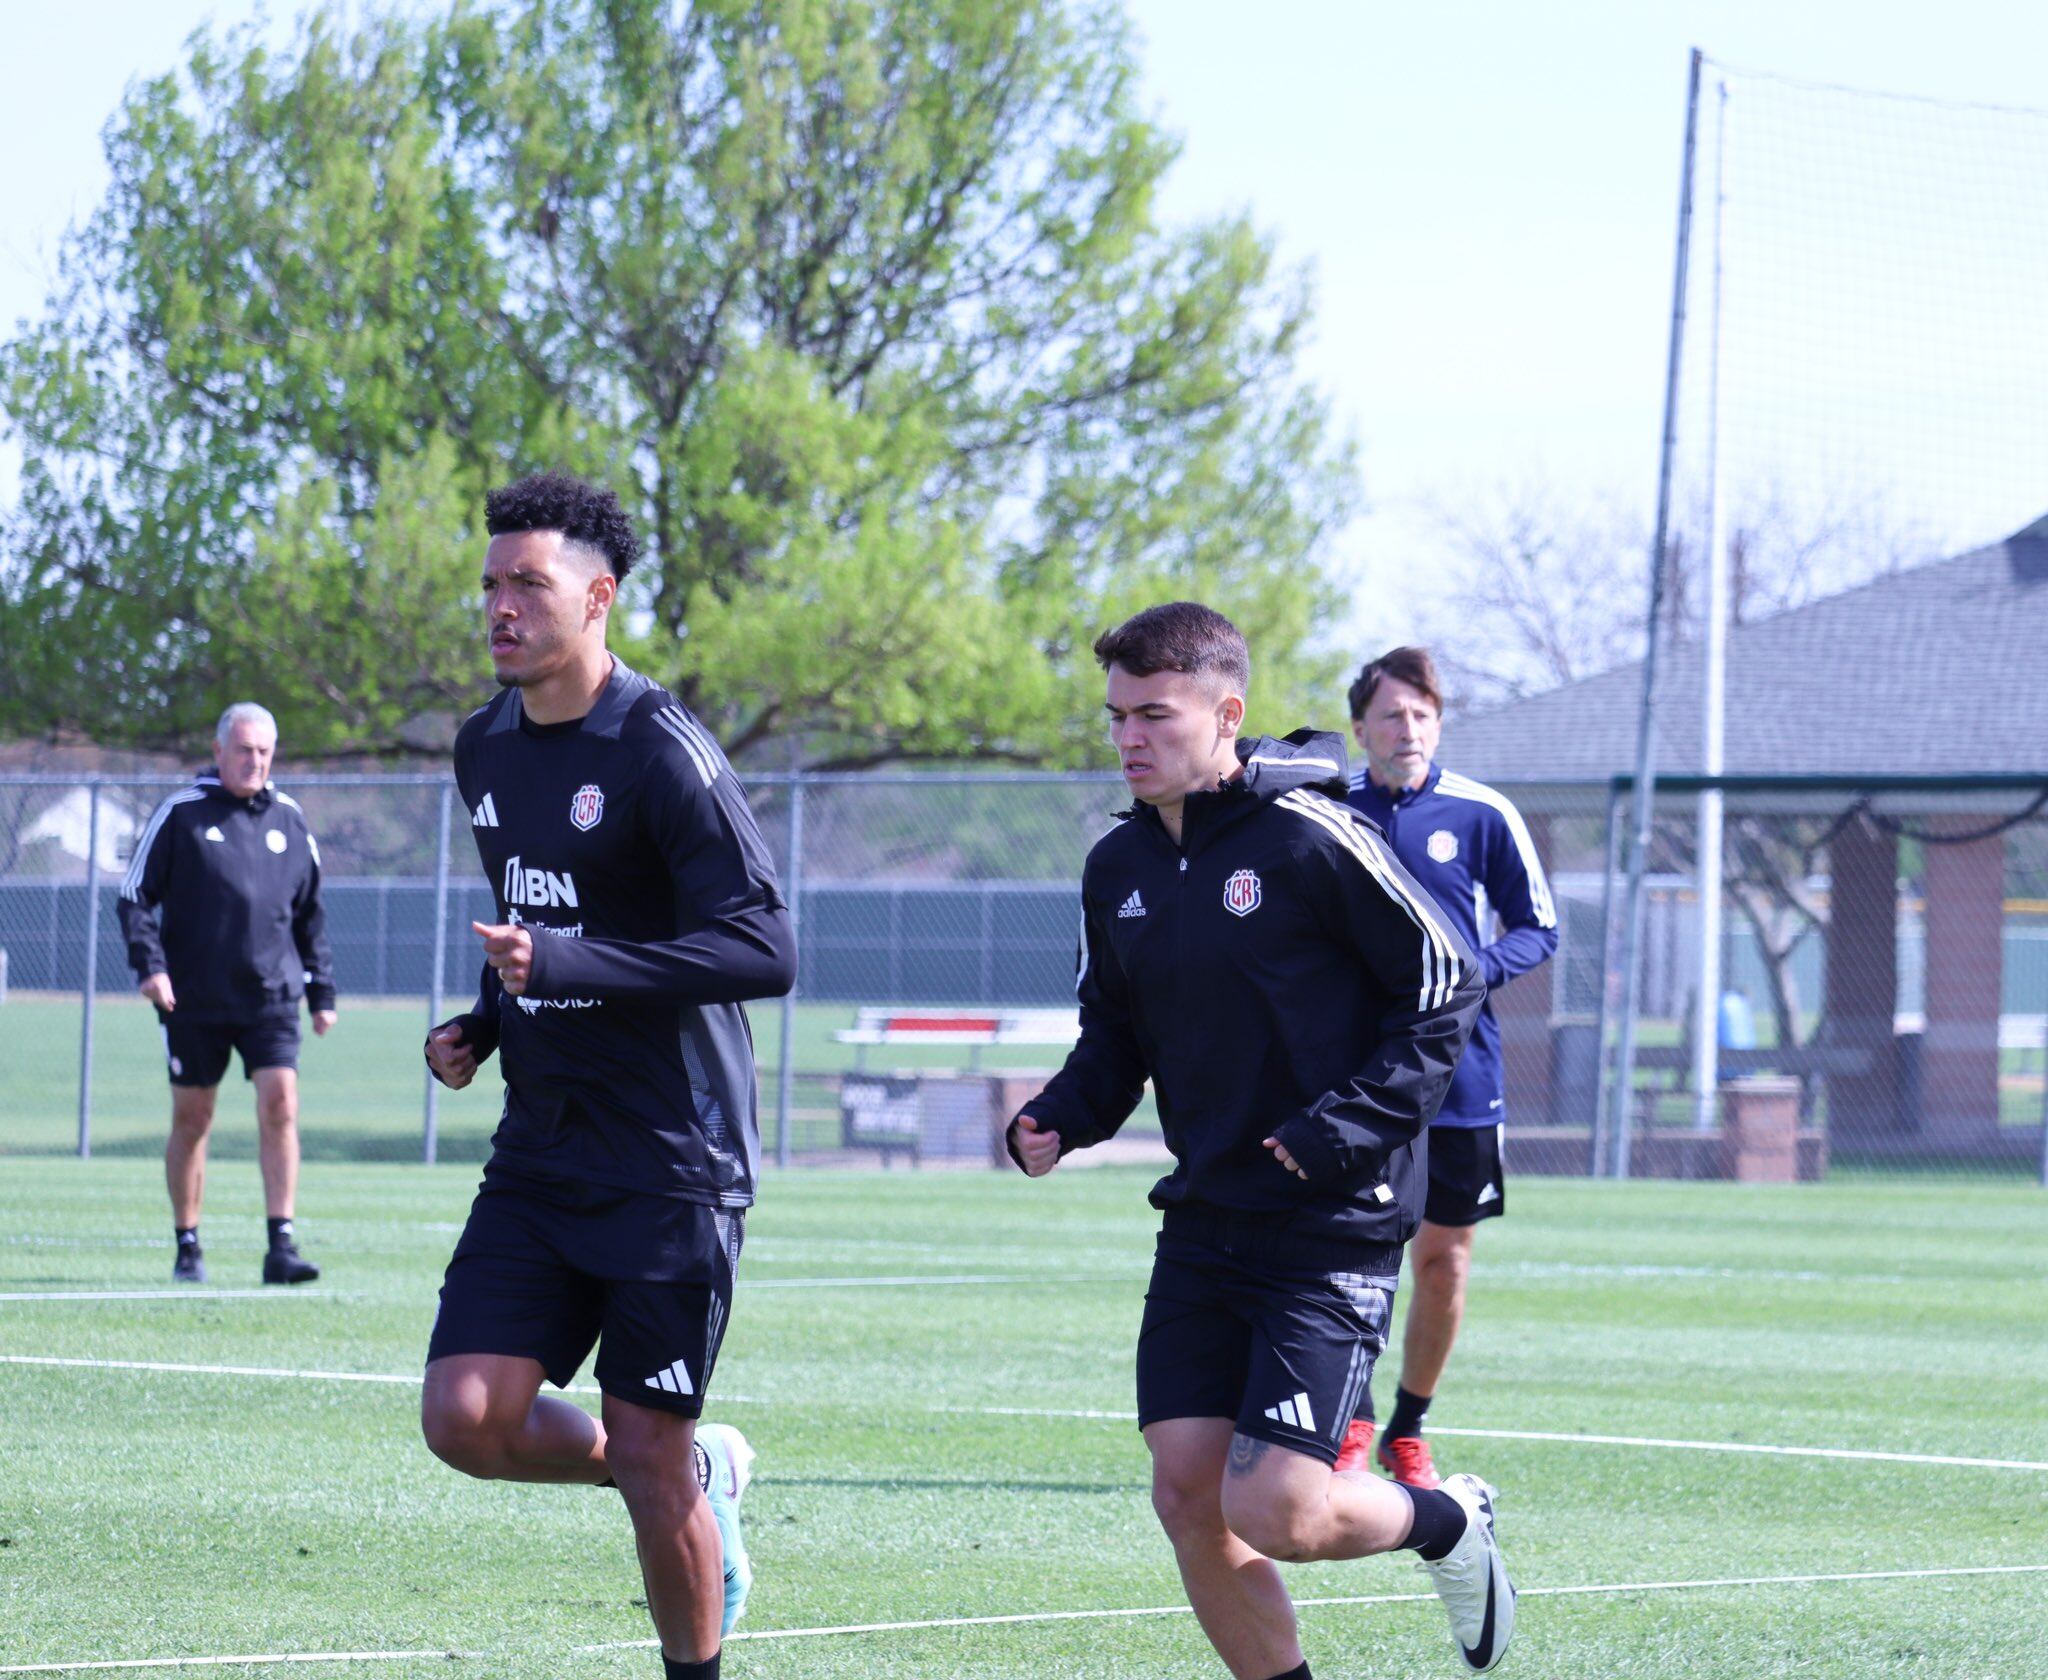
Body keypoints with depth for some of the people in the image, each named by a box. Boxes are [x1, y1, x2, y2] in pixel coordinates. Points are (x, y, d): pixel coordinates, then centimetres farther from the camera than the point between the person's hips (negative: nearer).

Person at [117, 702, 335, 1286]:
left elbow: (311, 914, 19)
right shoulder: (181, 813, 0)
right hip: (193, 998, -2)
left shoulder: (289, 820, 10)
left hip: (271, 996, 2)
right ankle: (187, 1247, 18)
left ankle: (281, 1246, -14)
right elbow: (134, 896, 0)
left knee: (280, 1104, -13)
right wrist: (149, 963, -13)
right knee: (191, 1120, 5)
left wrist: (321, 991, 16)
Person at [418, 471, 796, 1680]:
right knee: (466, 1418, -6)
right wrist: (485, 1026, 9)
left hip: (671, 1163, -7)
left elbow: (766, 951, -21)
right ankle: (702, 1477, 19)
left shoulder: (659, 751, -14)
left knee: (648, 1460, -3)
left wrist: (567, 965, -27)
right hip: (542, 1158, 7)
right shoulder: (487, 748, 11)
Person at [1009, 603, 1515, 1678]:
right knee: (1187, 1494, -1)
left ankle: (1450, 1521, 20)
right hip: (1205, 1218, 7)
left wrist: (1354, 1124, -18)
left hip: (1334, 1227, -7)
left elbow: (1446, 985, -9)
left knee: (1275, 1512, -12)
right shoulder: (1119, 867, 7)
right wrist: (1060, 1121, -1)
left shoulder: (1309, 839, -14)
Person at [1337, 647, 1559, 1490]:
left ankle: (1408, 1431, 22)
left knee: (1443, 1259, 5)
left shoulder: (1482, 815, -2)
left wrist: (1475, 969, -14)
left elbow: (1539, 928, 4)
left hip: (1459, 1073, 0)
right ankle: (1353, 1423, 4)